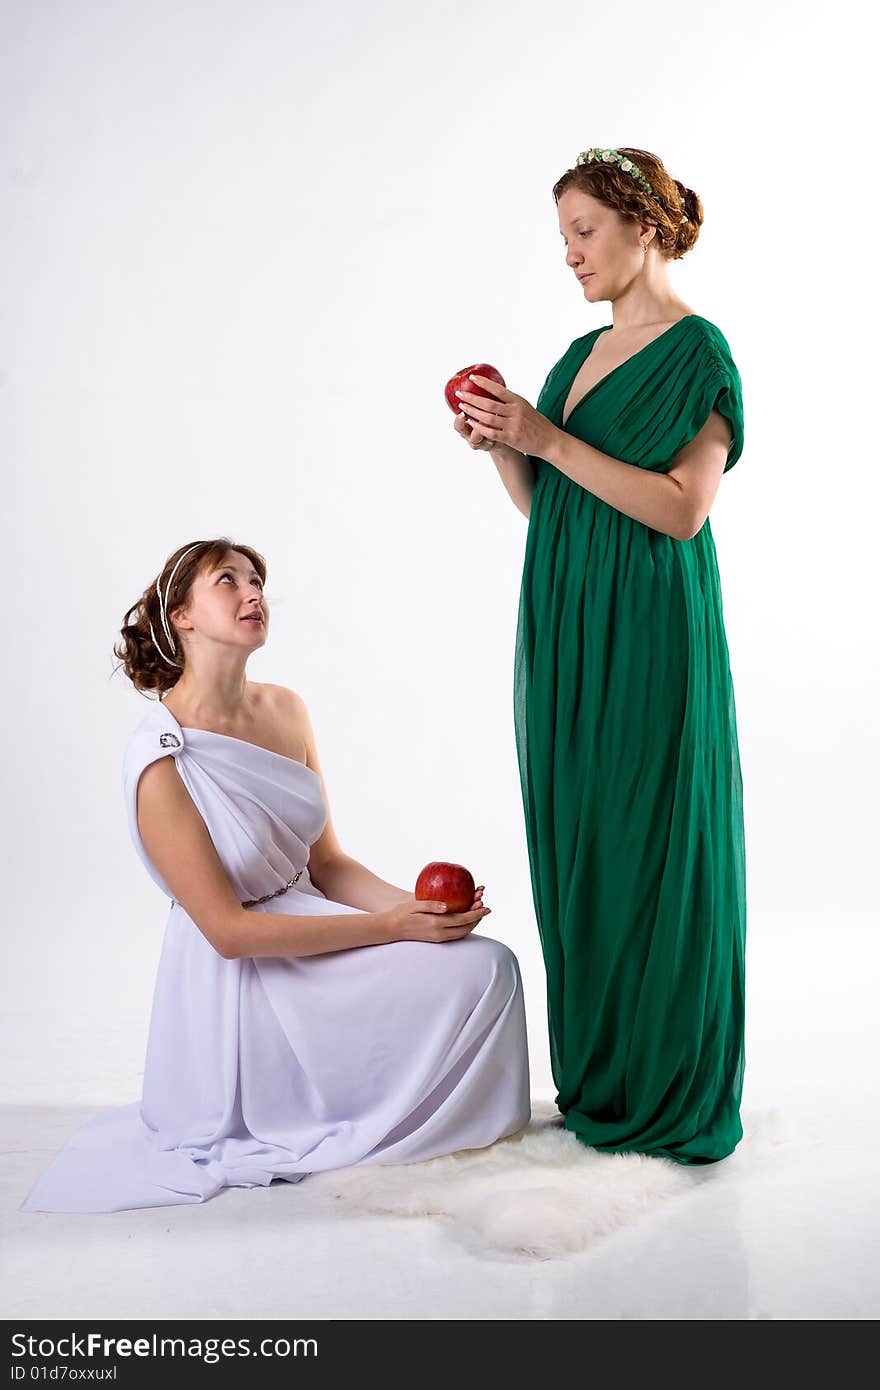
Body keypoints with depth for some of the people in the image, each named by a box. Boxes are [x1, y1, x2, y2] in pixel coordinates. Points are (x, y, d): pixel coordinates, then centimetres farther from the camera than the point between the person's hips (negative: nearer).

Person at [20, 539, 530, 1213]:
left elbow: (327, 863, 7)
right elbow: (228, 930, -19)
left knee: (489, 962, -9)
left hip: (311, 924, 7)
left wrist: (418, 906, -12)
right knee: (477, 971, -16)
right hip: (240, 986, -7)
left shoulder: (286, 710, 3)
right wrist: (392, 926, -20)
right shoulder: (161, 759, -18)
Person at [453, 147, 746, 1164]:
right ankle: (596, 1079, 24)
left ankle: (674, 1097, 14)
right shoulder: (583, 353, 17)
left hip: (647, 637, -8)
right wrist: (500, 444, -2)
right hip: (563, 628, 8)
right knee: (575, 847, 11)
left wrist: (549, 439, -18)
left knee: (653, 851, -1)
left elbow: (682, 508, -17)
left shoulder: (697, 352, -7)